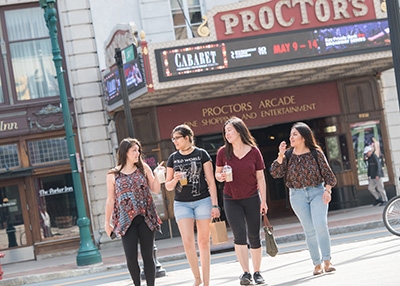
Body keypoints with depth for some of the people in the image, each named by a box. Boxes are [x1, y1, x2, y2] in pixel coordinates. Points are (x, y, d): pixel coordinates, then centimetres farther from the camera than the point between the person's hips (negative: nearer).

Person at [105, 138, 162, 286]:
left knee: (147, 255, 3)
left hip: (146, 218, 1)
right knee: (131, 257, -7)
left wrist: (157, 176, -11)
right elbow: (110, 200, 7)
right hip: (126, 220, -1)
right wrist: (107, 222, 9)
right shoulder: (113, 175, 2)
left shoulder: (143, 168, 6)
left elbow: (155, 190, 6)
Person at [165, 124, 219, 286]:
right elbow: (168, 186, 13)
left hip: (203, 201, -2)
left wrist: (215, 205, -6)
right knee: (188, 242, -9)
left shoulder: (201, 154, 0)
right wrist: (175, 179, -10)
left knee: (203, 242, 2)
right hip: (181, 204, 2)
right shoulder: (173, 158, 9)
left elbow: (211, 181, 0)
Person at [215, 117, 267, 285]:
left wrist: (263, 201, -1)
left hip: (252, 198, 0)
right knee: (239, 235, -12)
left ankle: (257, 272, 17)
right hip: (231, 200, 0)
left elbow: (260, 178, 0)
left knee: (254, 236, 5)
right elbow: (217, 173, 10)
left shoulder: (253, 151, -5)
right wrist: (220, 177, -14)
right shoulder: (223, 152, -2)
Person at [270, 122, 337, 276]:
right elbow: (276, 173, -7)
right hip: (298, 195, 2)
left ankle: (327, 261, -12)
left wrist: (327, 190, -13)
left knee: (320, 224, -18)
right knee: (309, 230, 3)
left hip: (317, 192, -2)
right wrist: (281, 155, -16)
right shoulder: (288, 155, 2)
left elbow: (327, 173, 1)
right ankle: (317, 264, 12)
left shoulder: (316, 153, -3)